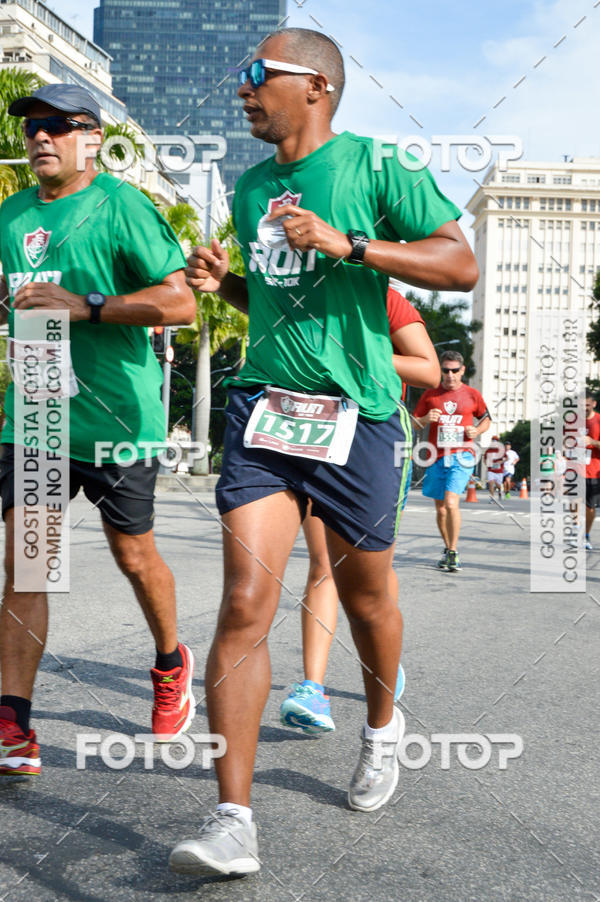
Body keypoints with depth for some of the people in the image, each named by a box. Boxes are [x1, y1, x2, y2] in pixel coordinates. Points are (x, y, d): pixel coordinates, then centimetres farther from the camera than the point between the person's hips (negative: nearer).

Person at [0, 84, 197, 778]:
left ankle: (170, 665, 38)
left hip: (115, 415, -5)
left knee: (133, 556, 9)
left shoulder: (120, 206, -7)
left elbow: (180, 303, -14)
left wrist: (85, 306, -21)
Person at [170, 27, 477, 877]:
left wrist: (350, 244, -18)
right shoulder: (249, 188, 17)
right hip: (263, 404, 4)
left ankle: (382, 724, 41)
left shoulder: (375, 167, -1)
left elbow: (462, 266, -7)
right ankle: (233, 819, -6)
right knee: (245, 603, -9)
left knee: (364, 598, 11)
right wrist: (221, 280, 8)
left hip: (356, 414, -3)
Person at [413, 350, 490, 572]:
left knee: (451, 503, -20)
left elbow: (486, 419, 19)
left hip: (461, 456, -3)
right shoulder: (430, 394, 8)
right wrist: (426, 419, -10)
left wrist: (476, 431, -2)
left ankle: (453, 553, -9)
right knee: (440, 508, 10)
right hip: (436, 456, 3)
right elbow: (414, 424, 11)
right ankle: (447, 549, 29)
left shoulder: (472, 395, 5)